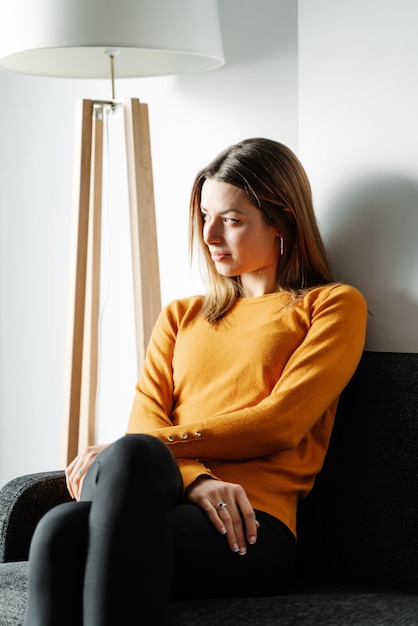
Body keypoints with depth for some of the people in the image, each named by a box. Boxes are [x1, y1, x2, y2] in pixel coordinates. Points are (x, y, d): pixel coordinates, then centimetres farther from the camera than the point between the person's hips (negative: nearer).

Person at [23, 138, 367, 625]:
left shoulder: (332, 305, 16)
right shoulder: (181, 316, 31)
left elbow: (278, 423, 1)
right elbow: (145, 419, 14)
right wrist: (195, 478, -9)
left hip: (251, 529, -4)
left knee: (131, 455, -39)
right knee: (61, 528, -36)